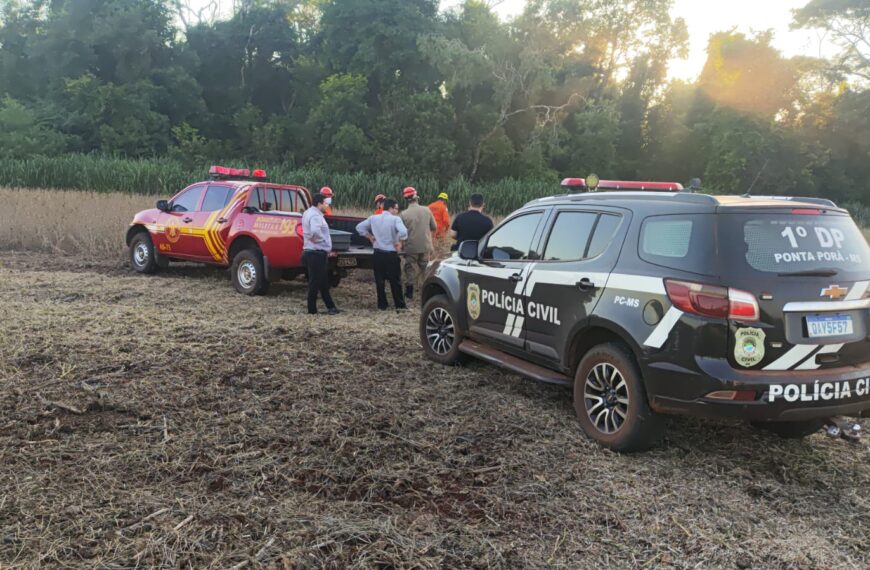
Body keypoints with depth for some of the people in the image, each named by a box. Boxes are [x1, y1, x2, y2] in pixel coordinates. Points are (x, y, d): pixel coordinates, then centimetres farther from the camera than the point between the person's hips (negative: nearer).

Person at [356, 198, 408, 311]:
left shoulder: (373, 218, 4)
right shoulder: (395, 219, -12)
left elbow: (359, 227, 10)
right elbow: (403, 232, -27)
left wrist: (370, 236, 13)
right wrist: (399, 242, -12)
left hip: (378, 253, 4)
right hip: (391, 254, -4)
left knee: (379, 280, 10)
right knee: (395, 281, 6)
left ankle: (382, 305, 14)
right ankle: (400, 305, 9)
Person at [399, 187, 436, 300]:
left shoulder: (404, 214, -15)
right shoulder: (427, 210, -7)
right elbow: (433, 227, 3)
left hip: (411, 247, -3)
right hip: (425, 246, 3)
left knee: (409, 269, 11)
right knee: (425, 268, 19)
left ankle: (409, 292, 15)